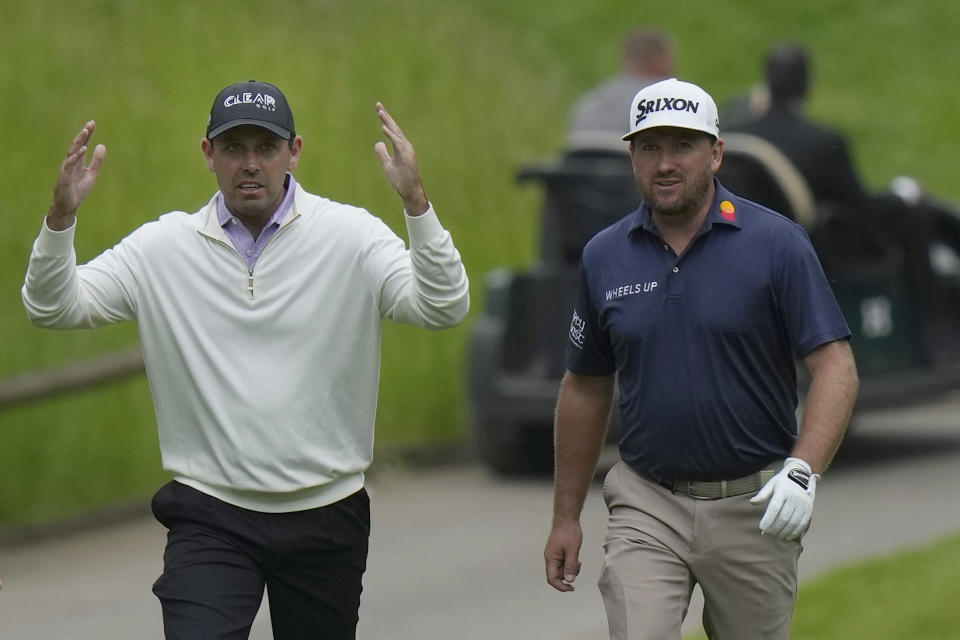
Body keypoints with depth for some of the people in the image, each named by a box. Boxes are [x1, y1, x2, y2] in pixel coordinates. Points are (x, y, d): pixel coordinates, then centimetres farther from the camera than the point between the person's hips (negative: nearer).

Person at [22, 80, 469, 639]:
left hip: (326, 514, 0)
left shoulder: (351, 236, -3)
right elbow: (53, 309, -1)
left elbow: (443, 308, -15)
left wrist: (416, 203, -29)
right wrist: (61, 218, -19)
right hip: (209, 516, 0)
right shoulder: (162, 247, 1)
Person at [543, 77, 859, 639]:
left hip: (755, 506, -2)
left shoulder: (777, 244, -7)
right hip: (647, 507, 2)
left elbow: (835, 367, -11)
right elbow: (586, 388, 13)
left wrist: (803, 471, -27)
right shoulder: (605, 256, 3)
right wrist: (566, 515, 12)